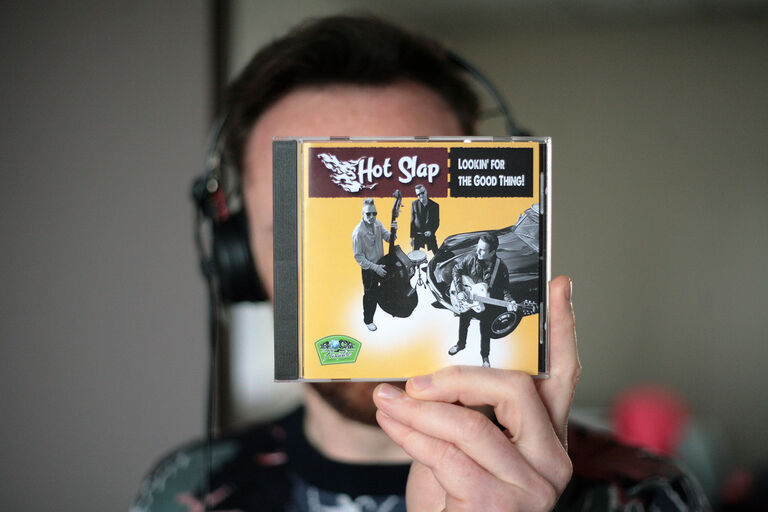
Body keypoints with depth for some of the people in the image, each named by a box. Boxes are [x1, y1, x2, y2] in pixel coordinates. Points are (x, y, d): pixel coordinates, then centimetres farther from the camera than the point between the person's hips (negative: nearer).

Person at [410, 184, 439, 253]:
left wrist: (431, 231, -16)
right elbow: (412, 221, 5)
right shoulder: (414, 204, 3)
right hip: (418, 235, 1)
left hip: (430, 235, -1)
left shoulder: (435, 205, 0)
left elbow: (437, 222, 2)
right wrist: (412, 237, 2)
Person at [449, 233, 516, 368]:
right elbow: (456, 269, -7)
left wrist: (508, 302, -31)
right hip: (467, 300, 2)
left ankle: (485, 357, 41)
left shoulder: (500, 268, -24)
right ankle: (461, 344, 56)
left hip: (487, 306, -2)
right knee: (463, 323, 25)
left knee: (485, 333, 14)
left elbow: (504, 289, -11)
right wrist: (459, 290, -16)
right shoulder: (472, 258, -21)